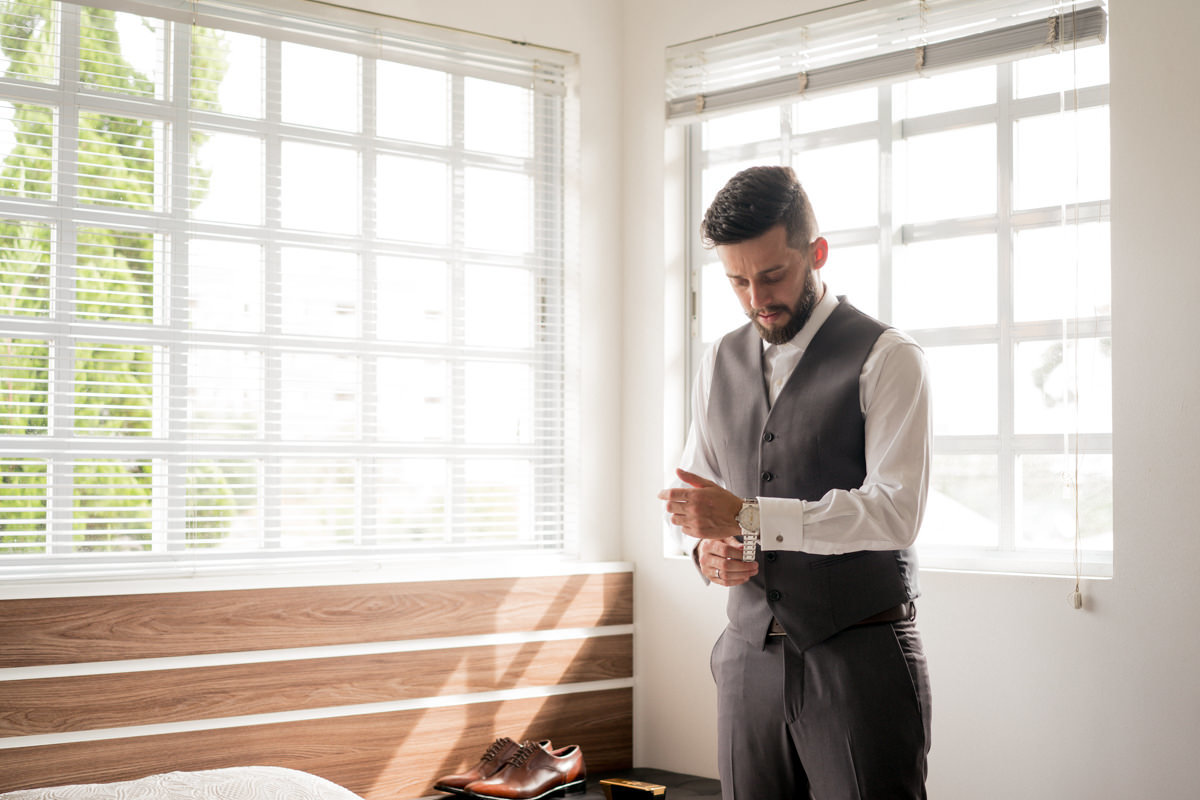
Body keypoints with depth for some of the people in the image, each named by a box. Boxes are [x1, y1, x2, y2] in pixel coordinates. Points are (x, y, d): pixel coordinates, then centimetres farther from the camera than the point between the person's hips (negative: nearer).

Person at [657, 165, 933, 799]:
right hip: (750, 651, 5)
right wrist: (706, 550, -3)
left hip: (859, 656, -5)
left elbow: (895, 510, -15)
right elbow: (698, 498, 20)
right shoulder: (720, 365, 13)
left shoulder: (886, 358, -6)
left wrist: (748, 517, -20)